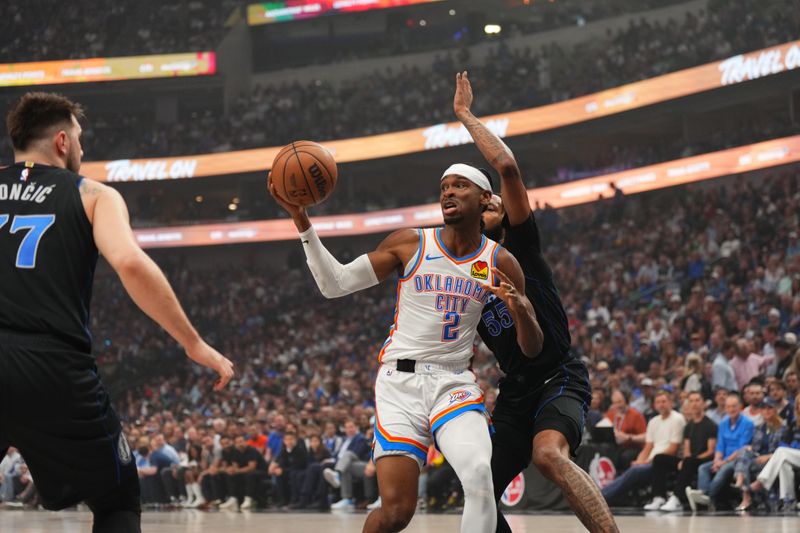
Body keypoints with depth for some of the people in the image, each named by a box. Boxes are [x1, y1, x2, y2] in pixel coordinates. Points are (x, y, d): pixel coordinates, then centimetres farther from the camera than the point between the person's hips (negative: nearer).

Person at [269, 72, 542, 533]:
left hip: (455, 384, 1)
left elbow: (533, 348, 6)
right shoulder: (410, 244, 2)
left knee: (479, 475, -29)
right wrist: (302, 221, -7)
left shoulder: (500, 263, 4)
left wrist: (520, 311, -17)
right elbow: (334, 284, 2)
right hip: (401, 380, -1)